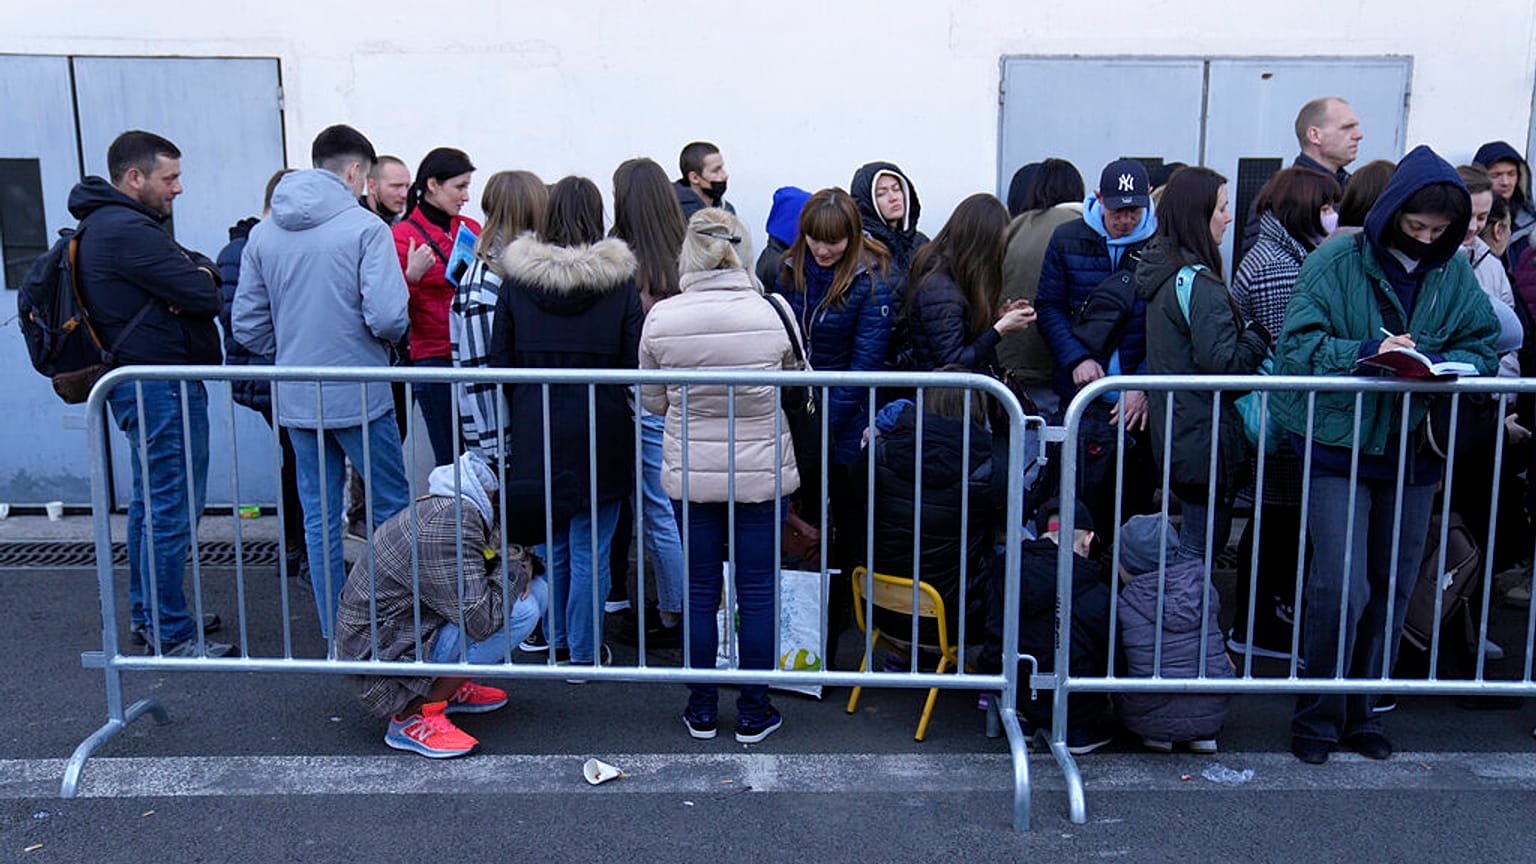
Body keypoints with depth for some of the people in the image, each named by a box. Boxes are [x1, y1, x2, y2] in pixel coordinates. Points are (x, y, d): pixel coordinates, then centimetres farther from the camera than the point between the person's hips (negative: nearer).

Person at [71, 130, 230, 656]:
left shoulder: (109, 224, 17)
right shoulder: (128, 230, -19)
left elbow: (201, 269, 12)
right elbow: (205, 296, -22)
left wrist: (197, 274, -10)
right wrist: (201, 280, 0)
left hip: (141, 384, 11)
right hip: (163, 388, -11)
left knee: (151, 505, 19)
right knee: (173, 510, -5)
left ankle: (150, 614, 31)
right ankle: (170, 635, 3)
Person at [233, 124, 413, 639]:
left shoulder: (263, 233, 6)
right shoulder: (364, 227, -11)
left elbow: (246, 326, 6)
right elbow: (387, 316, -20)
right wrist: (393, 336, 2)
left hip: (296, 399, 5)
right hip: (359, 396, -5)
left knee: (318, 517, 12)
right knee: (391, 509, 10)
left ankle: (334, 631, 20)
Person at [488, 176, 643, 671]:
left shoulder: (516, 281, -1)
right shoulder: (619, 282, -8)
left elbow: (500, 363, 3)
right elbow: (635, 365, -8)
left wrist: (518, 418, 14)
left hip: (536, 431, 3)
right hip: (599, 433, -3)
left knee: (555, 544, 19)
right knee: (591, 549, 6)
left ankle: (556, 639, 32)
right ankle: (583, 652, 14)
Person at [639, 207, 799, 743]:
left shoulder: (661, 319, -11)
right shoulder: (773, 312, -12)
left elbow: (651, 401, 2)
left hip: (689, 473, 1)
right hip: (763, 473, -1)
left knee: (700, 592, 13)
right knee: (757, 592, 10)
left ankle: (702, 712, 24)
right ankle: (753, 714, 19)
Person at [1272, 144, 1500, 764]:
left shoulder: (1454, 273, 5)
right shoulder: (1337, 262, -7)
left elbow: (1484, 345, 8)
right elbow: (1297, 344, -12)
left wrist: (1445, 365, -13)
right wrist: (1367, 353, -26)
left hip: (1414, 453, 5)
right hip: (1339, 446, -5)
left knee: (1393, 588, 12)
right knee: (1340, 588, -9)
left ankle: (1362, 712, 27)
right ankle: (1318, 716, 10)